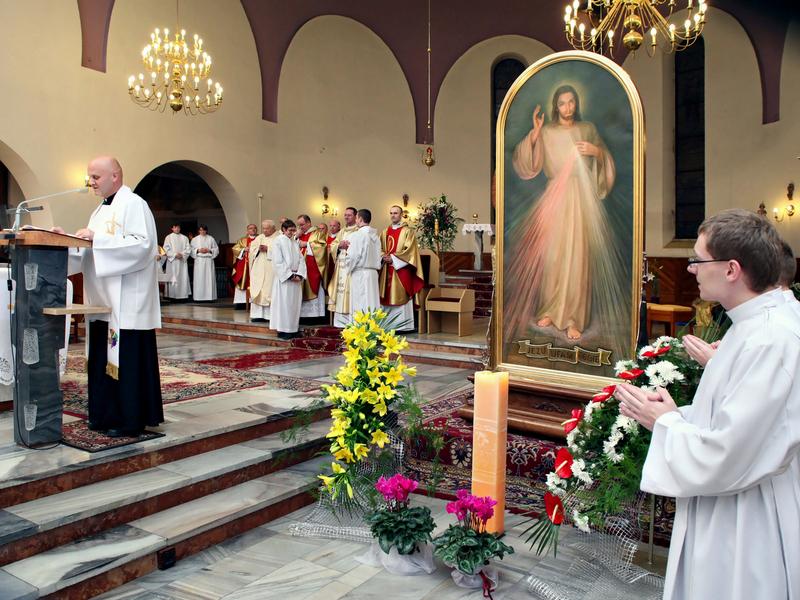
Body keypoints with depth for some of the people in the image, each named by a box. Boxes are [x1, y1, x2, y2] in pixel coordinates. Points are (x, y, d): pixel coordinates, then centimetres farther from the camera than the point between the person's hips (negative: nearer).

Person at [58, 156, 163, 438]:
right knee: (104, 358, 11)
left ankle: (130, 420, 4)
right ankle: (106, 415, 21)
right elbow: (91, 252, 21)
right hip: (103, 301, 9)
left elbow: (142, 245, -20)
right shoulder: (101, 210, 19)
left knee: (127, 358, -5)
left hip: (127, 302, -9)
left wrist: (97, 238, -19)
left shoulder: (133, 204, -8)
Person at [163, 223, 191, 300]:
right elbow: (166, 249, -1)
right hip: (172, 261, -2)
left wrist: (182, 255, -11)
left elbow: (188, 248, 6)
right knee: (173, 279, -5)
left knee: (183, 278, -3)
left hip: (182, 261, 2)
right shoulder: (168, 237, 7)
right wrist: (175, 254, -12)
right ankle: (172, 296, -4)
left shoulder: (184, 238, 13)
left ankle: (183, 295, -2)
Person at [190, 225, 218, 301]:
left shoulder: (211, 239, 10)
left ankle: (209, 296, -2)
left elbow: (216, 249, 8)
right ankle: (199, 297, -5)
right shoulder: (194, 239, 10)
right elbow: (192, 250, 6)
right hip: (199, 260, 0)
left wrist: (209, 250, -8)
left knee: (209, 278, -4)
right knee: (199, 279, -6)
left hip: (209, 260, 1)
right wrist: (198, 250, -11)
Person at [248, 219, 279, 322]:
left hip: (271, 270, -6)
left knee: (270, 291, -7)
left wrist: (267, 248, -17)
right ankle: (258, 315, 5)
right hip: (259, 269, 6)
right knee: (257, 291, 2)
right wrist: (258, 248, -7)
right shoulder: (260, 237, 18)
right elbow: (252, 247, 12)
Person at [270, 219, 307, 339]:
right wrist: (290, 275, -14)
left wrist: (299, 275, -6)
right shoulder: (278, 242, -3)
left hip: (296, 278, 6)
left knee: (295, 304, 6)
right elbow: (277, 262, -10)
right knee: (284, 303, -4)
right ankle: (283, 330, 1)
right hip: (283, 278, -6)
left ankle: (293, 329, 12)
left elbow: (301, 259, 8)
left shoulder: (295, 242, 14)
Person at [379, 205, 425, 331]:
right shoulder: (385, 232, 18)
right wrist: (384, 257, -7)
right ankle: (387, 324, 9)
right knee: (387, 297, 5)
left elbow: (409, 250, -10)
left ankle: (403, 325, -3)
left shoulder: (407, 231, 0)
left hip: (401, 269, -5)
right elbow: (380, 249, 15)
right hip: (386, 270, 5)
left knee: (400, 297, -7)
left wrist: (393, 258, -14)